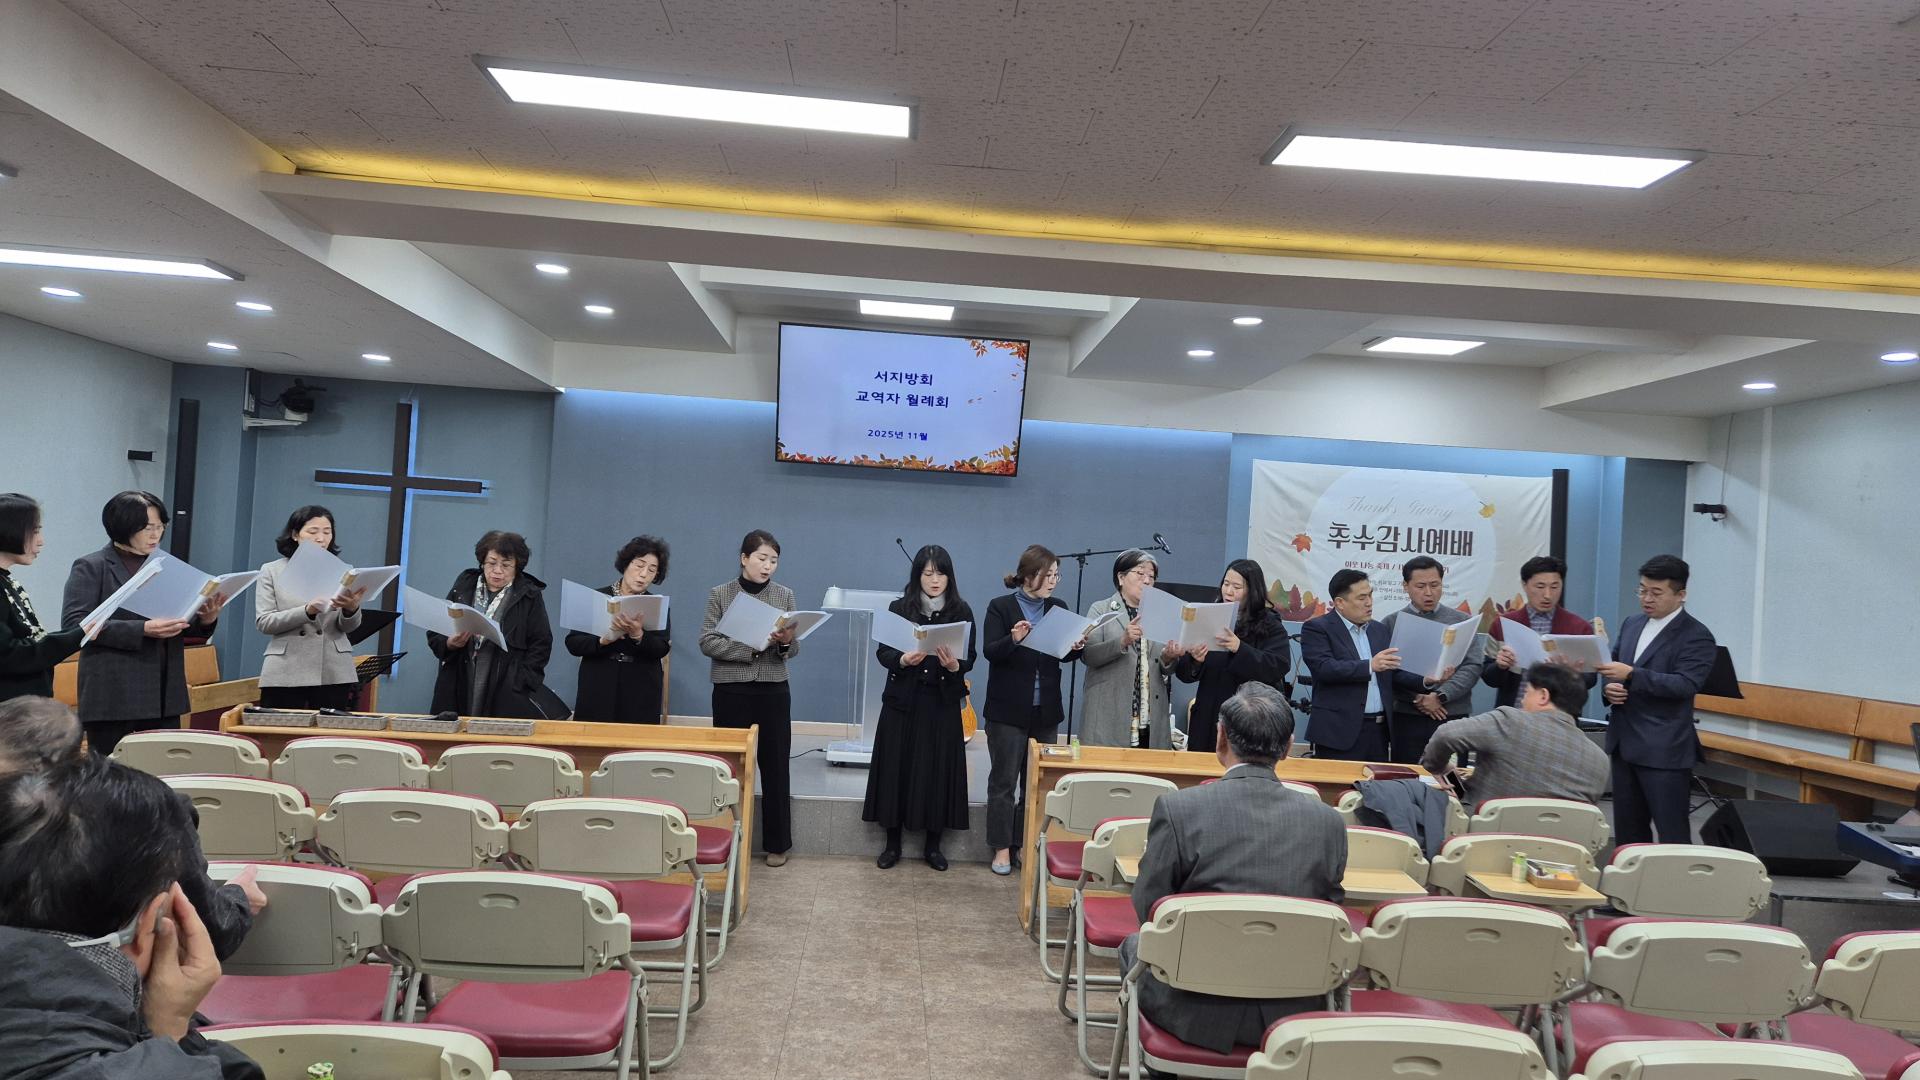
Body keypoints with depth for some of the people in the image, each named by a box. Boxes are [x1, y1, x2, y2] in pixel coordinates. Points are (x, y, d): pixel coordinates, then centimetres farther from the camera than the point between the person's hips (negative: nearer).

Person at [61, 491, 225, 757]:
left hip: (165, 696, 5)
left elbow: (186, 623, 18)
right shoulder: (90, 567, -1)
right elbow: (74, 624, -12)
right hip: (114, 697, -4)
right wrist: (142, 630, -21)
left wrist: (206, 619, -6)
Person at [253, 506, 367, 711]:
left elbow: (349, 627, 2)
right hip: (286, 675, -1)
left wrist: (351, 608, -21)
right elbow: (264, 622, -3)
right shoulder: (272, 571, 8)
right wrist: (308, 611, -19)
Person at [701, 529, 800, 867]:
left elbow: (793, 649, 5)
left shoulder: (785, 595, 5)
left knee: (775, 767, 6)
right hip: (731, 691, -1)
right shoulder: (719, 594, 0)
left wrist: (786, 641, -19)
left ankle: (777, 843, 17)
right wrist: (752, 646, -20)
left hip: (774, 691, 2)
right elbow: (707, 642, -8)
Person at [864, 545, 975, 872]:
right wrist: (902, 660, -22)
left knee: (938, 770, 3)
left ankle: (933, 845, 17)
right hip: (903, 701, 0)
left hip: (943, 704, 0)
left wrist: (954, 665, -23)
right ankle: (892, 843, 18)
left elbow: (969, 659, -2)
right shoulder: (900, 607, 0)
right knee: (897, 768, 4)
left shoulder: (961, 611, 0)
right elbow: (882, 652, -1)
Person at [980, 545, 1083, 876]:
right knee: (1004, 781, 4)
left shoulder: (1058, 607, 7)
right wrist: (1013, 639, -31)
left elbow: (1066, 655, 8)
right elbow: (989, 651, -12)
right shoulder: (1000, 607, -4)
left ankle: (1025, 844, 21)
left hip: (1046, 711, 4)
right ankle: (1002, 848, 15)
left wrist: (1076, 647, -14)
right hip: (1008, 709, -4)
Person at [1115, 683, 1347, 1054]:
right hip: (1292, 1015, 3)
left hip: (1197, 1013, -3)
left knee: (1135, 945, 28)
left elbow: (1147, 909, -8)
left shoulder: (1177, 808, -19)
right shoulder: (1329, 821, -10)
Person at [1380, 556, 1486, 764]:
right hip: (1405, 718, -1)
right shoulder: (1391, 623, 5)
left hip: (1453, 716, 1)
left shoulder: (1463, 622, 9)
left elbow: (1473, 667, 0)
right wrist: (1422, 687, -15)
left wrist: (1440, 696, -11)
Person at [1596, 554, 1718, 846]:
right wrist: (1608, 687, -3)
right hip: (1624, 744, 7)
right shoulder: (1632, 625, 14)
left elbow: (1685, 684, -19)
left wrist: (1631, 675, -26)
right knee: (1627, 830, 14)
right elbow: (1612, 666, 19)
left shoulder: (1697, 636, -8)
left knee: (1672, 835, -2)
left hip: (1665, 750, -7)